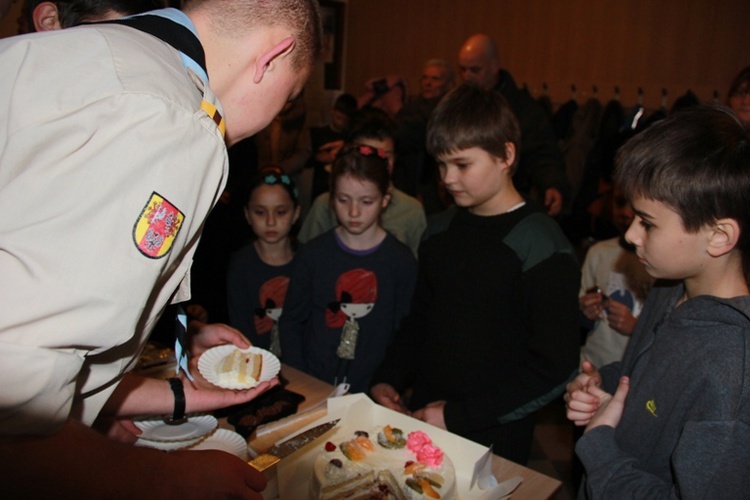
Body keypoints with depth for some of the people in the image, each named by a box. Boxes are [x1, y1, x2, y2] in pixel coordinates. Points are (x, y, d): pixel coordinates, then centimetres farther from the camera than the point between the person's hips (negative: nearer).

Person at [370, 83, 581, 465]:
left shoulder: (542, 246, -16)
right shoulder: (441, 231, 3)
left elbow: (554, 369, -17)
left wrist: (458, 415, -17)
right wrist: (388, 380, -2)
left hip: (493, 442, -5)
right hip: (421, 420, 6)